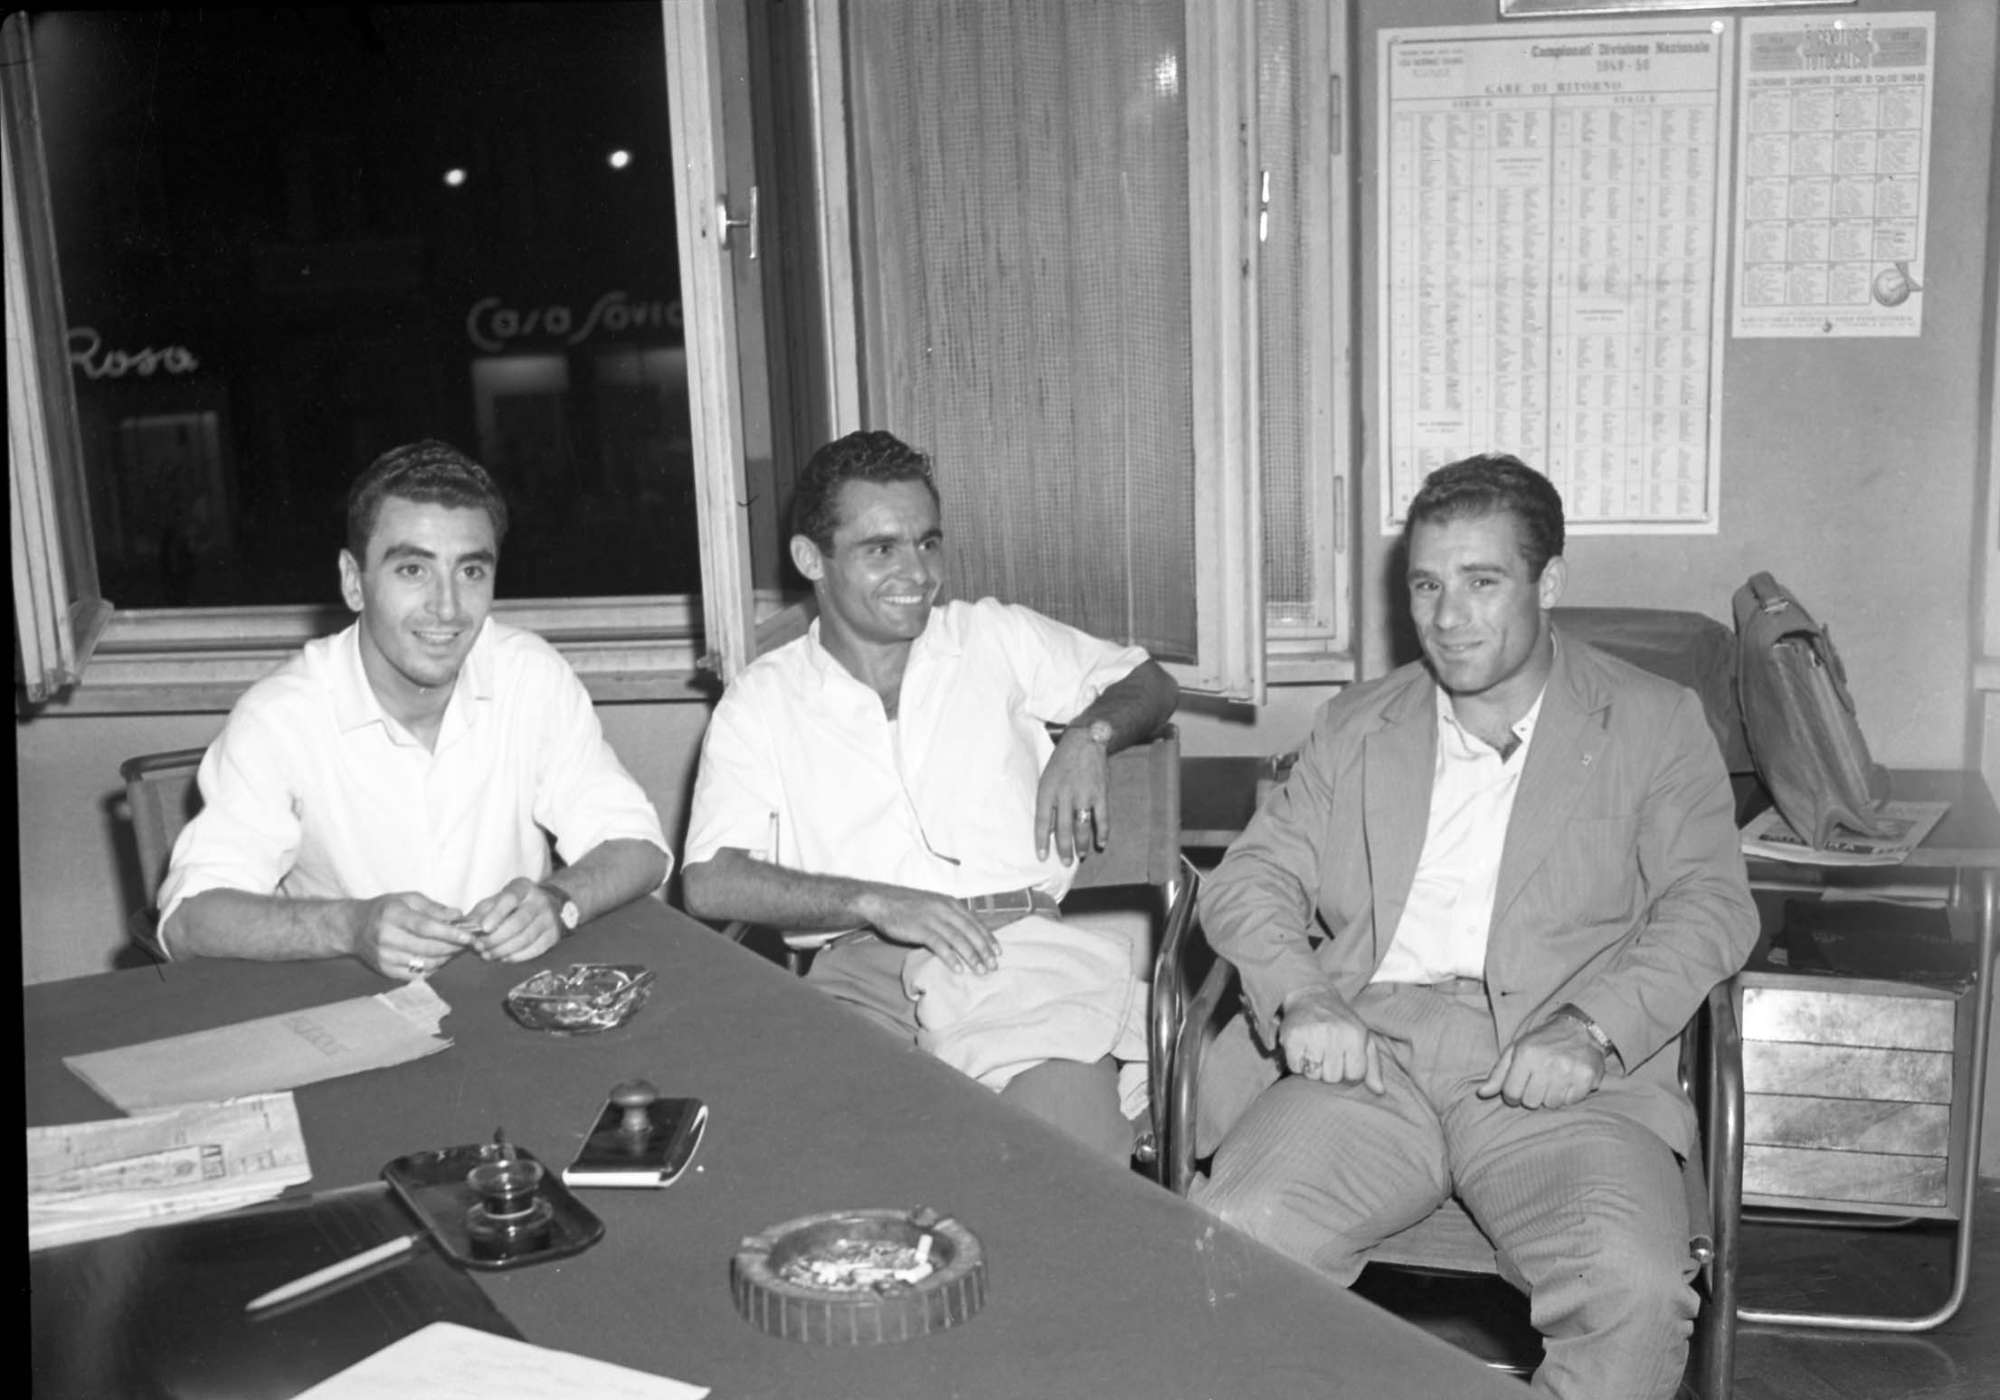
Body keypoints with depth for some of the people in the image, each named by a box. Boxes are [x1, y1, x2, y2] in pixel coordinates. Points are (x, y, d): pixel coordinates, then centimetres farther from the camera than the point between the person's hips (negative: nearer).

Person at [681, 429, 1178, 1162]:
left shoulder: (993, 638, 18)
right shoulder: (761, 702, 12)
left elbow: (1150, 683, 27)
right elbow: (710, 883, 0)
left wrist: (1087, 736, 4)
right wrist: (876, 902, -13)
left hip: (1016, 939, 1)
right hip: (861, 965, 0)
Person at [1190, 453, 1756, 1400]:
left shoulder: (1655, 725, 13)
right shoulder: (1355, 728, 21)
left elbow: (1708, 905, 3)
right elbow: (1251, 878, 15)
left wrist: (1592, 1029, -15)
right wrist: (1299, 997, -6)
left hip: (1560, 1076, -1)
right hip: (1370, 1054, 2)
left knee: (1637, 1287, -30)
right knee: (1227, 1243, -26)